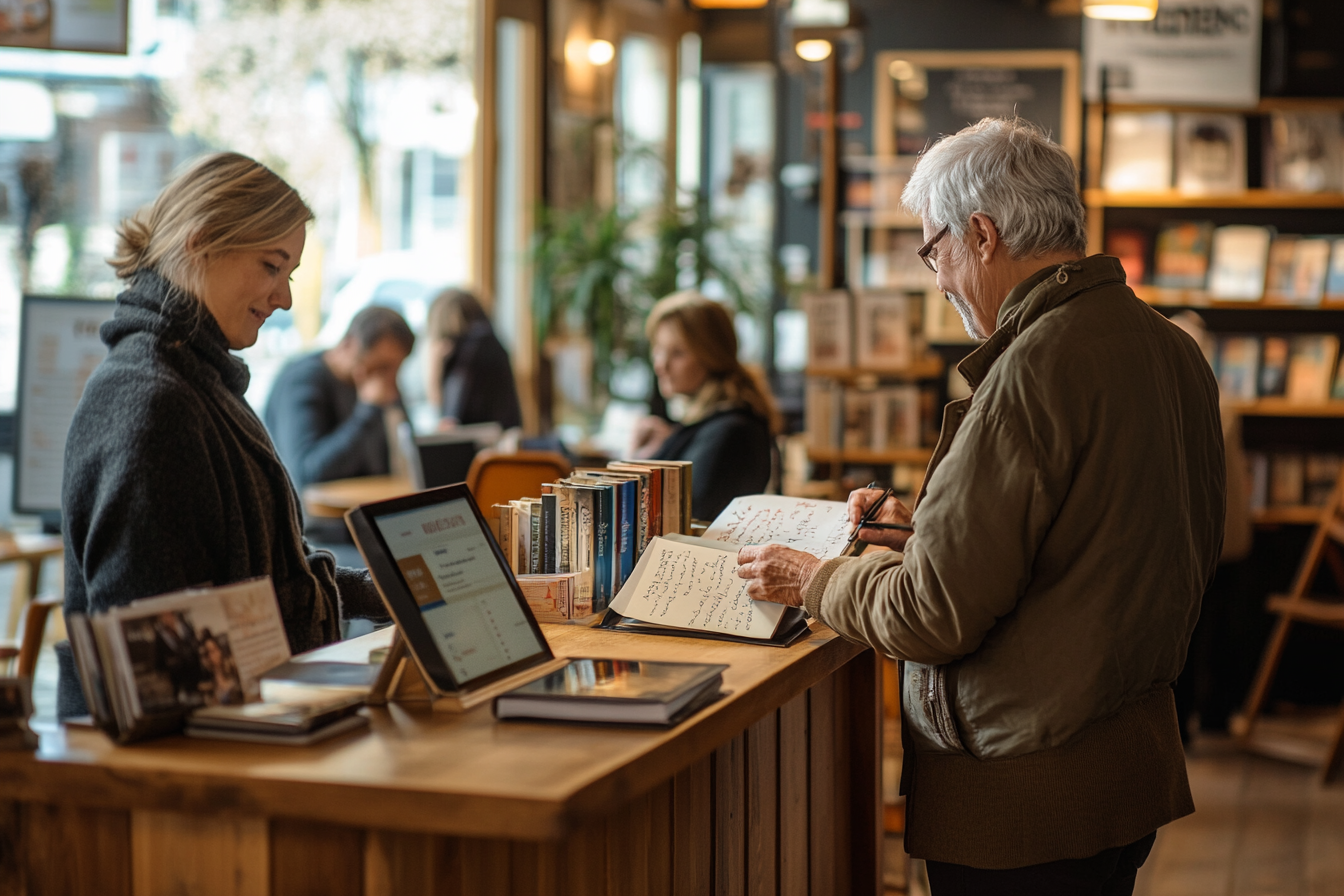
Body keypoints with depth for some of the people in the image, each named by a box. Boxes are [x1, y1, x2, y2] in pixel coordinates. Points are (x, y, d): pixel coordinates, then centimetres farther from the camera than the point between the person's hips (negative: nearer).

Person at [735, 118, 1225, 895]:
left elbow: (934, 616, -21)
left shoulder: (1035, 371, -23)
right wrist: (934, 525, 14)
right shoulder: (1172, 349, 4)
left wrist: (812, 582, -4)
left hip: (1026, 794, -9)